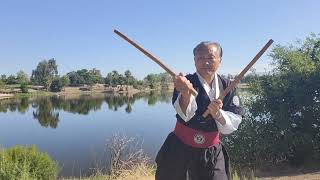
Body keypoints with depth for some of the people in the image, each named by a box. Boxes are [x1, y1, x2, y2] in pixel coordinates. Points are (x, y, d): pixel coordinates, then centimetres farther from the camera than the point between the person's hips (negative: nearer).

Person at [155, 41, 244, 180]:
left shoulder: (227, 86, -2)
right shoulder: (186, 82, -12)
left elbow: (234, 123, -7)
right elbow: (184, 114, -31)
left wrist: (217, 114, -26)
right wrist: (186, 93, -50)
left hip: (213, 153, 3)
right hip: (180, 151, -2)